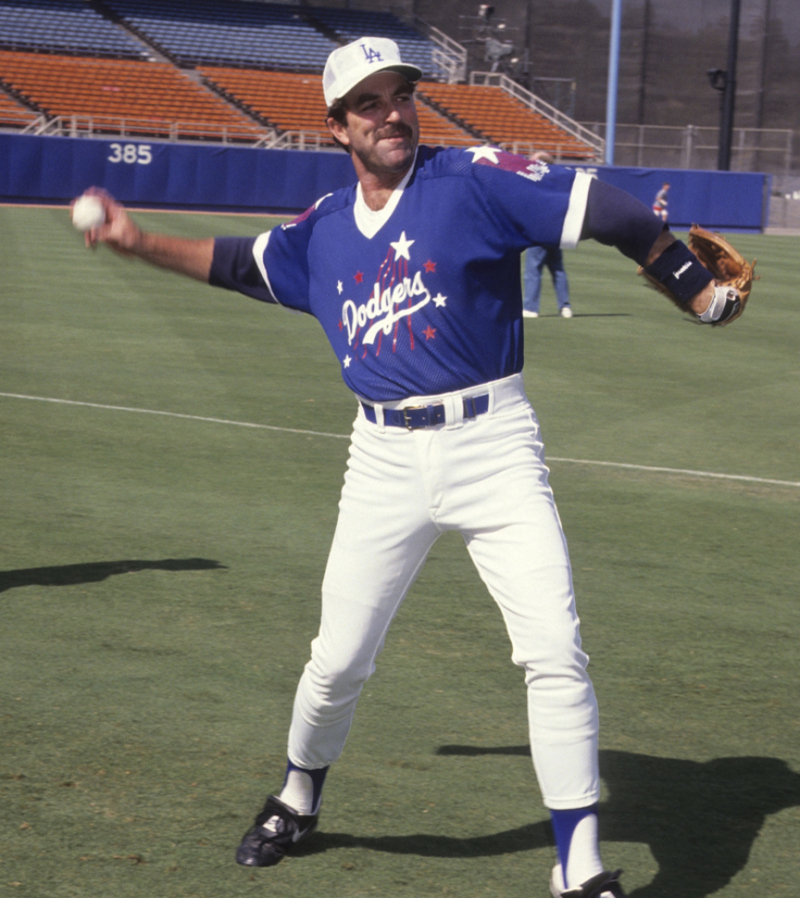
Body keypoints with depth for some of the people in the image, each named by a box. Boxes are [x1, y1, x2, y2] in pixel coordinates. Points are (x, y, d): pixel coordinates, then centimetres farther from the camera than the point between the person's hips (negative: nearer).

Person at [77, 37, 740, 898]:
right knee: (338, 659, 8)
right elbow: (241, 264, 29)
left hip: (493, 447, -3)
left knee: (554, 651, -12)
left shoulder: (475, 180, -6)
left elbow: (606, 211, -11)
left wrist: (696, 289, -15)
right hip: (386, 461, 4)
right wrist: (140, 242, 27)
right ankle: (298, 800, 37)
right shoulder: (322, 229, 9)